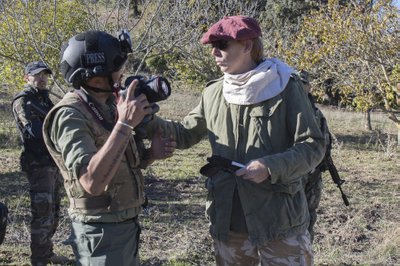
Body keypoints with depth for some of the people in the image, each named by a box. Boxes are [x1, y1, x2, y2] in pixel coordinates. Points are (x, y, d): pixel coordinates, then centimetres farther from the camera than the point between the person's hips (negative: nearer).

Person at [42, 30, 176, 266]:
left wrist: (152, 153, -4)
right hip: (102, 232, -8)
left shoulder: (109, 105, 6)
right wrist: (125, 124, -33)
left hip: (127, 224, 8)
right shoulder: (70, 115, -20)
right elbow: (92, 182, -32)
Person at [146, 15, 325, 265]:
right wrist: (149, 121, -3)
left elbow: (313, 145, -8)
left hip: (279, 221, -4)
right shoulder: (213, 93, 6)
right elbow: (185, 134, 14)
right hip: (228, 221, 5)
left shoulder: (286, 88, -9)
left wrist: (271, 167, -22)